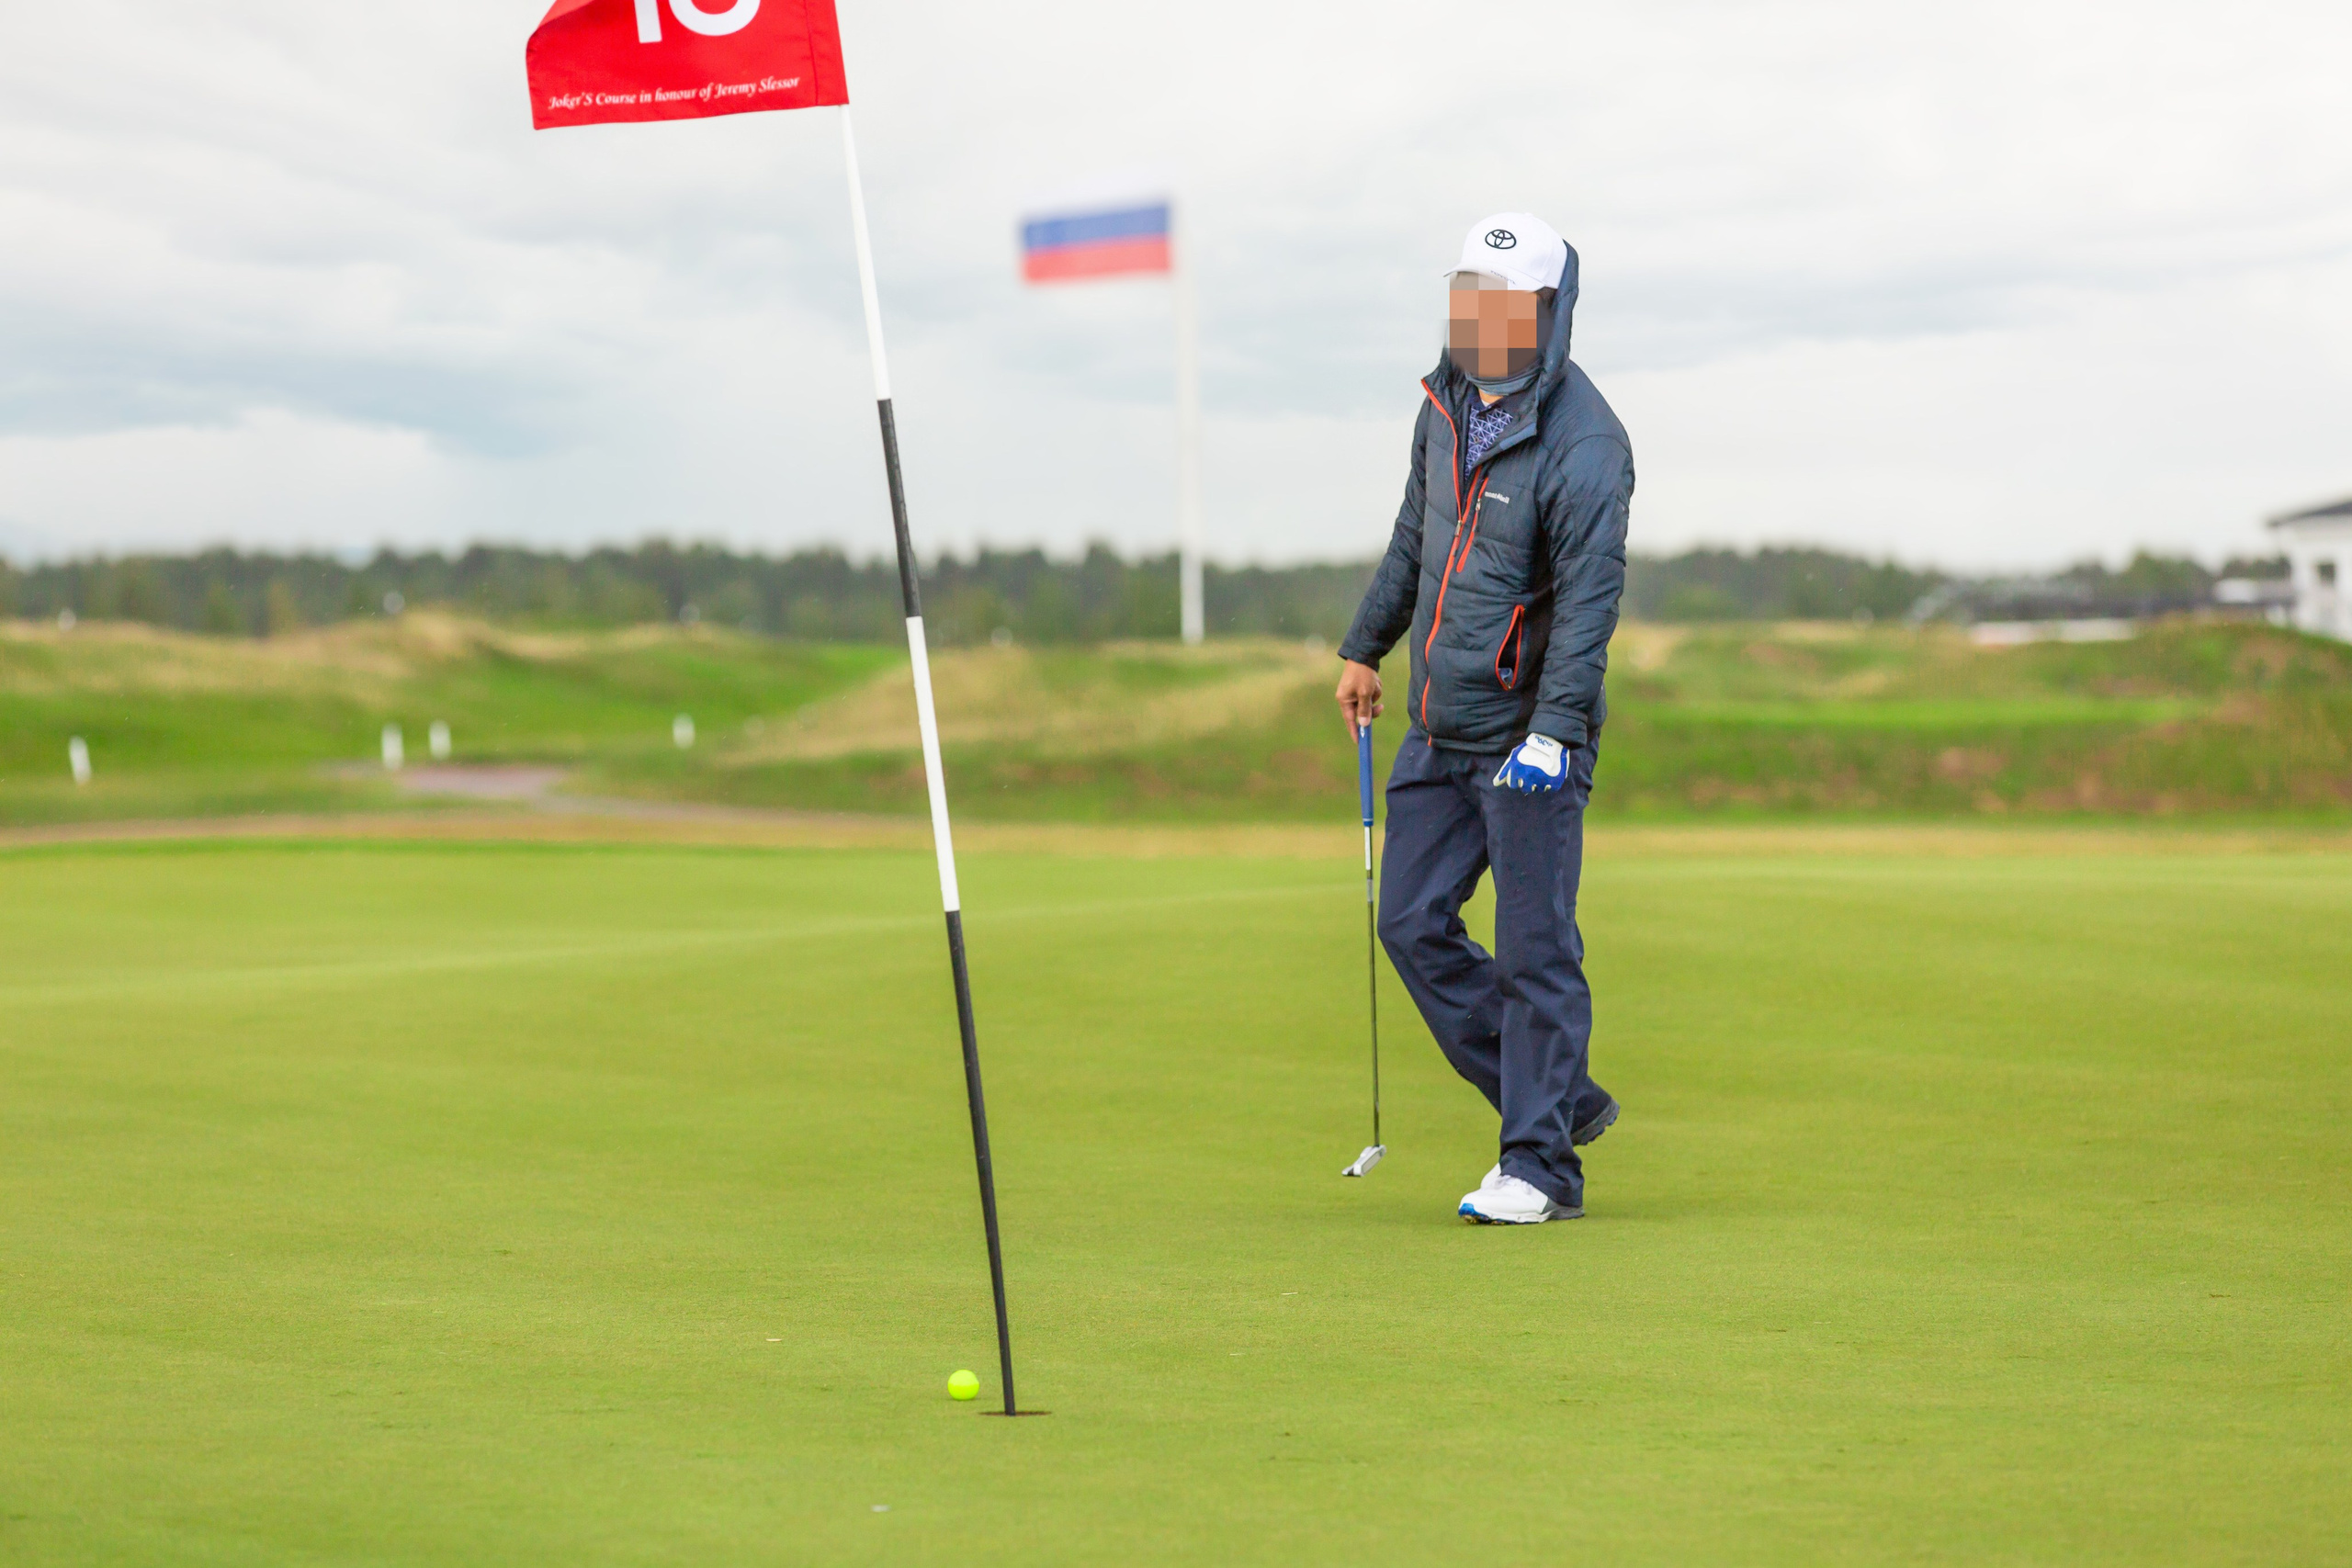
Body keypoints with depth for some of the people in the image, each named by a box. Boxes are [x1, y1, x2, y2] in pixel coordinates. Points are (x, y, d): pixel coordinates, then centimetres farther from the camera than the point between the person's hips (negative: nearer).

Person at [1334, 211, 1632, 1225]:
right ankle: (1560, 1102, 19)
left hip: (1528, 732, -8)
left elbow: (1591, 599, -24)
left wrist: (1553, 731, -33)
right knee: (1413, 924, 8)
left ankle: (1540, 1167, 3)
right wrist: (1365, 647, 26)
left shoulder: (1584, 444, -17)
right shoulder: (1448, 406, 8)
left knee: (1535, 951, -5)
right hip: (1439, 727, 8)